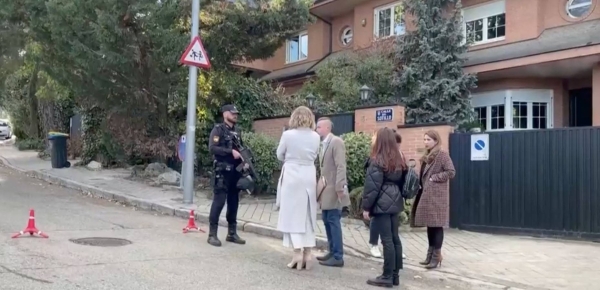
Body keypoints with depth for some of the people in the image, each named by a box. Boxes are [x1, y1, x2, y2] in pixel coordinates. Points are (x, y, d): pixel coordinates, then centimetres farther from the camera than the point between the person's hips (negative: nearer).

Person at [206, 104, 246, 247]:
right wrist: (231, 151, -21)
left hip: (236, 172, 7)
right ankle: (212, 234, -1)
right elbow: (212, 148, -16)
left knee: (234, 202, 10)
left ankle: (232, 233, 18)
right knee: (219, 201, -7)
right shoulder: (218, 129, -5)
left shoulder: (237, 132, 15)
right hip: (223, 171, -7)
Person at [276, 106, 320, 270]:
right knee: (307, 215, 11)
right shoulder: (315, 137, 0)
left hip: (292, 176, -4)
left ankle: (297, 254, -2)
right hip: (309, 177, 4)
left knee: (293, 215, 3)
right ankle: (307, 254, 13)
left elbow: (280, 155, 2)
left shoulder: (288, 135, -10)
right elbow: (315, 156, 9)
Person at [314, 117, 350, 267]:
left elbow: (341, 166, -20)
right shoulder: (323, 144, 14)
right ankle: (332, 252, 26)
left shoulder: (336, 142, -13)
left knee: (334, 221, -6)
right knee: (327, 220, 15)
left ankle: (338, 257, 0)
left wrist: (339, 188, -24)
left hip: (334, 190, -9)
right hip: (325, 189, 9)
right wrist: (321, 186, 14)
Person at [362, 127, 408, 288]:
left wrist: (366, 207, -9)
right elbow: (402, 182, 16)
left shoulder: (377, 161, -13)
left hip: (381, 204, -8)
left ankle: (387, 277, 0)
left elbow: (372, 186, -14)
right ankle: (395, 275, 16)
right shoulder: (399, 160, 10)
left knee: (387, 240, -5)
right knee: (395, 238, 10)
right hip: (394, 202, 8)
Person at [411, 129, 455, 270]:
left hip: (437, 195, -8)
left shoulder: (442, 154, -7)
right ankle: (430, 254, 18)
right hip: (426, 195, 8)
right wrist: (421, 187, 7)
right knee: (429, 224, 11)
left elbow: (451, 172, -14)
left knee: (436, 224, -6)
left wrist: (435, 177, -13)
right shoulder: (427, 156, 19)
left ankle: (437, 256, -2)